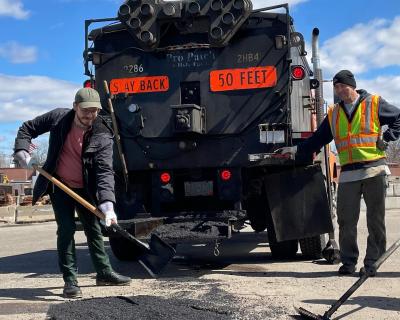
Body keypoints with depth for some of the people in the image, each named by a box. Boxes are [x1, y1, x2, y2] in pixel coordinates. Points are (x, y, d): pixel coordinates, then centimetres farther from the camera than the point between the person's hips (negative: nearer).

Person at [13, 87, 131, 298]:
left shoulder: (103, 136, -19)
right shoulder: (58, 117, -14)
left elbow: (105, 171, -27)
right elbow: (27, 128, 1)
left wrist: (107, 204, -39)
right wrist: (21, 150, -17)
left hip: (85, 189, 1)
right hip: (59, 186, -1)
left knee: (93, 229, 10)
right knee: (66, 229, -8)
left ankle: (104, 272, 25)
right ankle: (70, 280, -1)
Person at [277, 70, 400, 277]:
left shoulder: (374, 104, 4)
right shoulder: (333, 113, 16)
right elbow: (318, 139, 19)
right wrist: (296, 150, 11)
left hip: (374, 169, -3)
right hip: (348, 173, 3)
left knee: (375, 220, -1)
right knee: (346, 220, 1)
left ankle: (372, 263, 6)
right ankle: (348, 262, 11)